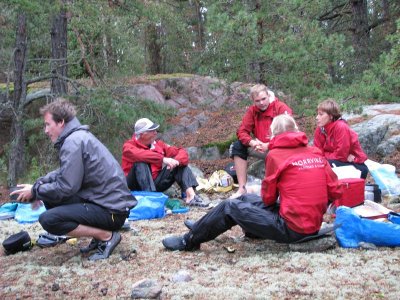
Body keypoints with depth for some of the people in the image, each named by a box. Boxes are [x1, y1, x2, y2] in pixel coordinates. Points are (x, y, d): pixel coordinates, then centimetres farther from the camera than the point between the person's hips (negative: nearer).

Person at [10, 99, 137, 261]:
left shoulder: (73, 141, -16)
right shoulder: (79, 136, 14)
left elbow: (65, 187, -19)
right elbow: (63, 173, 22)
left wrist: (35, 192, -5)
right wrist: (38, 184, 9)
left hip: (111, 210, -10)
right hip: (102, 200, 10)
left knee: (48, 220, -17)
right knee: (50, 198, 13)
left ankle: (107, 236, -7)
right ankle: (100, 233, 10)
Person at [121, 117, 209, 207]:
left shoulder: (158, 144, 6)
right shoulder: (129, 146, -7)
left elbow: (182, 152, 0)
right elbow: (139, 155, -31)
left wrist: (176, 161, -22)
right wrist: (163, 159, -37)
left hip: (156, 183, 5)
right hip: (138, 186, -5)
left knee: (180, 164, -6)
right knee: (141, 163, -30)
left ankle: (191, 196, -25)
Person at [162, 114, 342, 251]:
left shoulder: (276, 154, -9)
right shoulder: (316, 153, 6)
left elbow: (268, 197, -2)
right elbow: (335, 191, 4)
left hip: (291, 228, -7)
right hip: (314, 226, 7)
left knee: (230, 207, 5)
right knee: (247, 199, 22)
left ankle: (189, 241, 20)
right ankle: (204, 228, 37)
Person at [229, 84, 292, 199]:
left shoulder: (282, 108, -14)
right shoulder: (252, 110, 0)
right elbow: (242, 131, -4)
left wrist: (269, 145, -30)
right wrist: (252, 143, -25)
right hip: (260, 147, 5)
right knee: (237, 146, -11)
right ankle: (242, 188, -12)